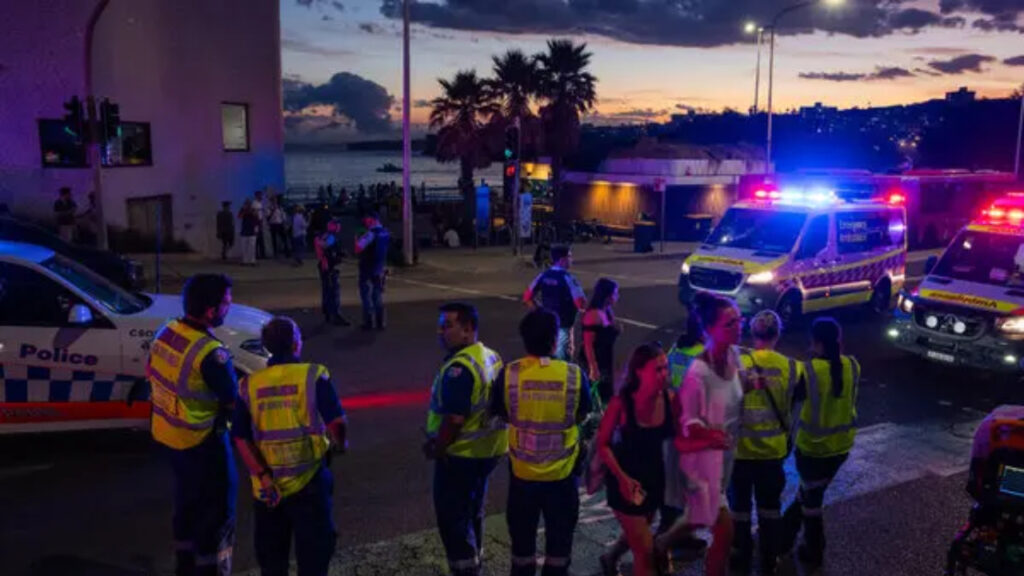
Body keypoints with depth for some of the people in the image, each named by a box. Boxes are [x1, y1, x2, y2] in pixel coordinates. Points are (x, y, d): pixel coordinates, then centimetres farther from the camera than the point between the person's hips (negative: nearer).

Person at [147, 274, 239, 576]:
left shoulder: (166, 332, -6)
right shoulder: (211, 352, -29)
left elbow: (151, 374, 10)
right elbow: (234, 401, -19)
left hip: (166, 432, 8)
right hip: (200, 440, -8)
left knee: (188, 497, 26)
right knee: (217, 506, 10)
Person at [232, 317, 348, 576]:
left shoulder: (249, 385, 1)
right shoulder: (313, 376, -10)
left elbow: (240, 438, -5)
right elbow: (337, 422, -15)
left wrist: (263, 475, -8)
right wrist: (340, 444, 5)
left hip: (267, 484, 4)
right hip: (308, 480, -3)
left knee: (270, 555, 19)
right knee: (313, 550, 8)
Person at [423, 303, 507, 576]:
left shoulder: (459, 367, -25)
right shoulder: (491, 357, 6)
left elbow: (454, 419, -27)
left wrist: (436, 448, -13)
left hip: (460, 454, -10)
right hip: (487, 450, 10)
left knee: (452, 516, 4)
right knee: (473, 511, 23)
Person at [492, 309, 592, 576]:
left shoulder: (508, 374, -15)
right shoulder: (574, 374, -15)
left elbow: (503, 415, -1)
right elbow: (581, 417, -2)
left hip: (523, 470, 1)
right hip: (563, 471, 0)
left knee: (522, 536, 19)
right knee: (560, 535, 18)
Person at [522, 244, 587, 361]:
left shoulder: (544, 276, 2)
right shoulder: (567, 278, -17)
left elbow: (527, 297, 5)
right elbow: (581, 304, -22)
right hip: (563, 325, -6)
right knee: (562, 359, 3)